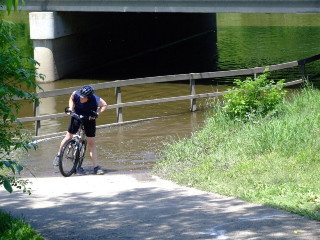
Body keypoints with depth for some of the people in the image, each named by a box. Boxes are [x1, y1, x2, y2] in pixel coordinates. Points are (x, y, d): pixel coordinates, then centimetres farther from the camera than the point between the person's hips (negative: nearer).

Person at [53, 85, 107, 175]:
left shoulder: (96, 100, -33)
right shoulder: (76, 94, -26)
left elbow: (104, 105, -14)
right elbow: (71, 99, -1)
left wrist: (97, 113, -27)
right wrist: (70, 108, -14)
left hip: (89, 119, -2)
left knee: (91, 143, -3)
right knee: (69, 136, 2)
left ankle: (96, 167, -1)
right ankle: (58, 156, 25)